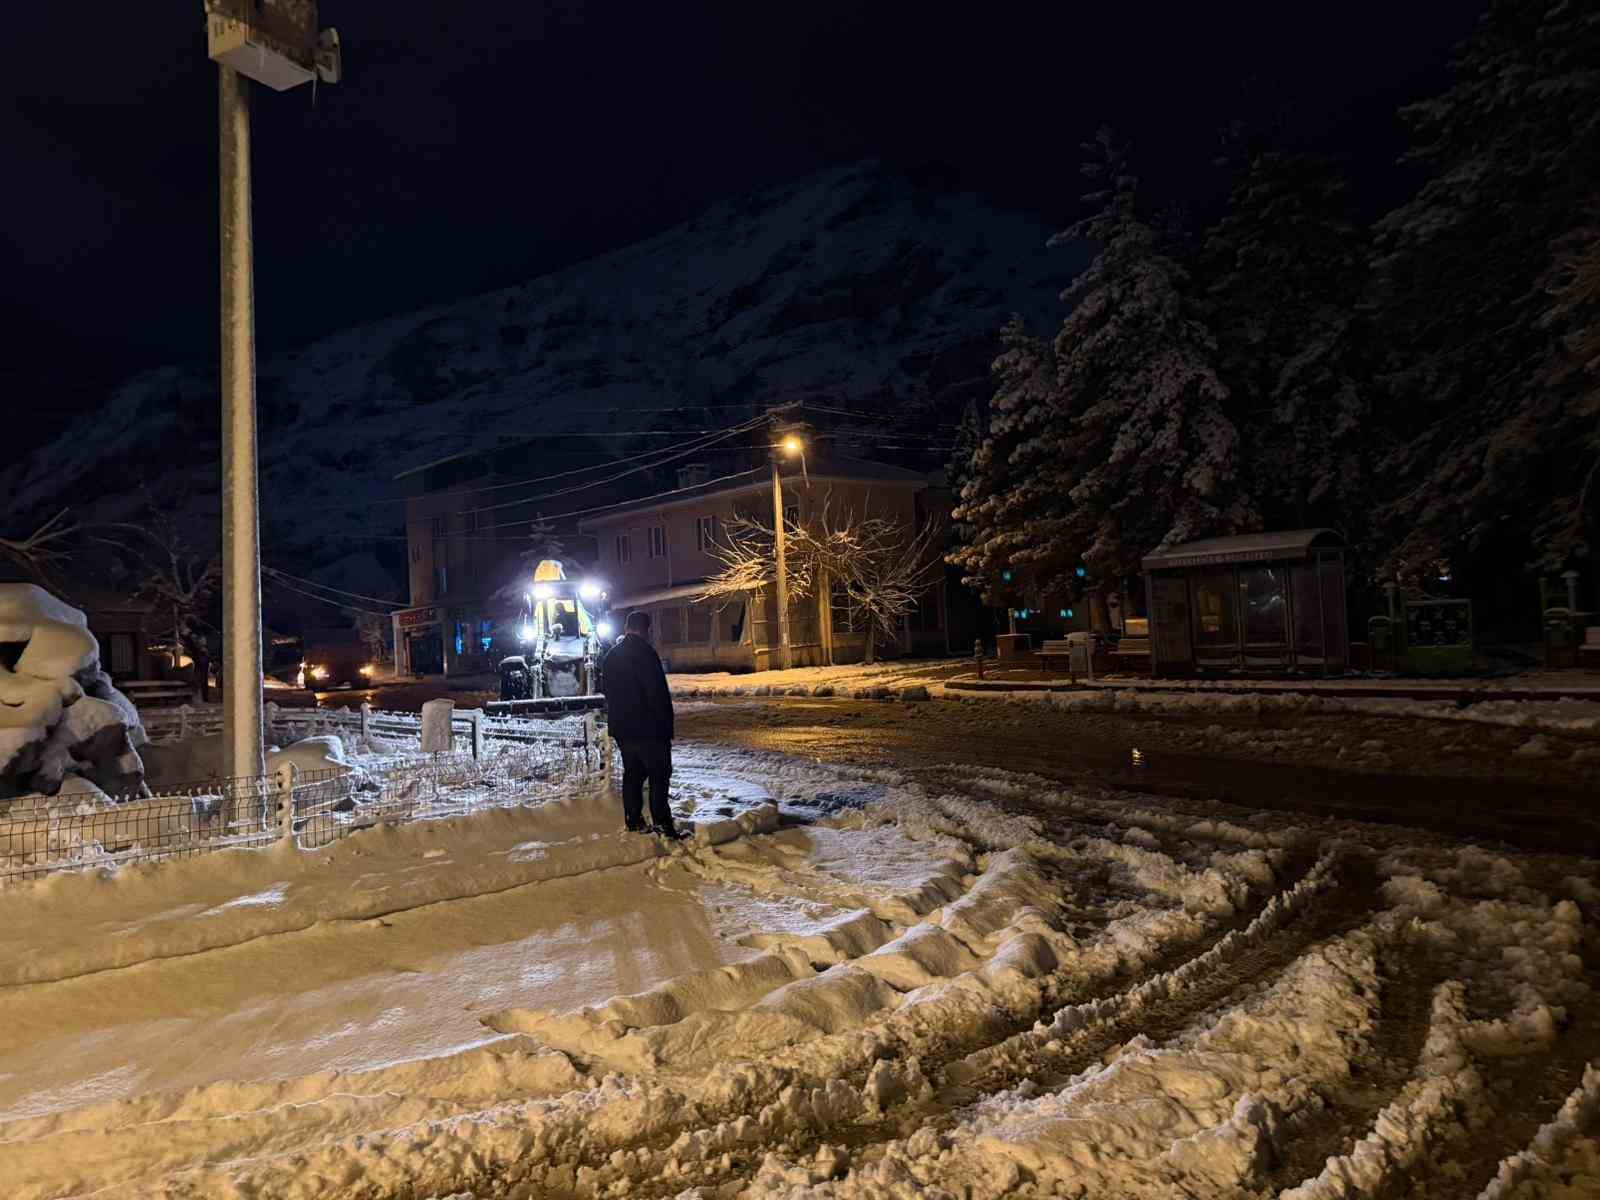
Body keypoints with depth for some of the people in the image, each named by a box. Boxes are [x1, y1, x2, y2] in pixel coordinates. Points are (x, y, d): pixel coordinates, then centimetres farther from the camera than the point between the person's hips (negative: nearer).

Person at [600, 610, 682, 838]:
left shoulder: (611, 656, 12)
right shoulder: (645, 653, -15)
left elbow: (606, 691, 19)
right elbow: (659, 693, -18)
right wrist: (667, 725, -11)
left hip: (620, 727, 8)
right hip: (647, 727, -8)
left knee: (632, 773, 14)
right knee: (659, 774, -2)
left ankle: (633, 821, 15)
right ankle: (661, 822, -7)